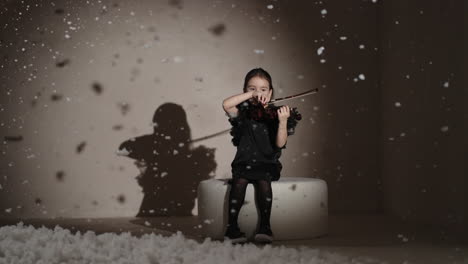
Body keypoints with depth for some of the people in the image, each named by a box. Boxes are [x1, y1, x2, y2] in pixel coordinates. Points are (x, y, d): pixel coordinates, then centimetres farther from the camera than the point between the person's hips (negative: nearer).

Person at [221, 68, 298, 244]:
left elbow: (280, 143, -10)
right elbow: (226, 104, -12)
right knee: (239, 181, -29)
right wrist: (250, 94, -15)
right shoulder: (243, 114, 9)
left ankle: (265, 226, -26)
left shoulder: (274, 114, 3)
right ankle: (232, 226, -25)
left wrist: (283, 121, -27)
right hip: (244, 163, 1)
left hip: (267, 164, -1)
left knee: (263, 181, -31)